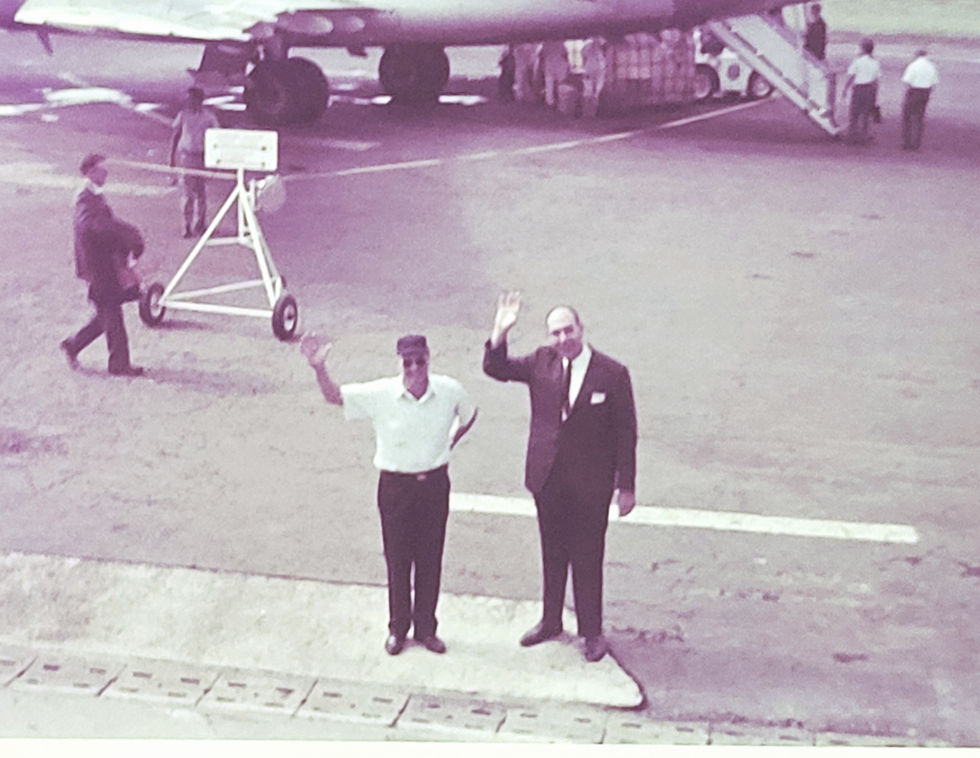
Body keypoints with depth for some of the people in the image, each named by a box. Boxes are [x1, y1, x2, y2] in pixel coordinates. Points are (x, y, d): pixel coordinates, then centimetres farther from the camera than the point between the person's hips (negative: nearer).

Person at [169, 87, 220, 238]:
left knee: (201, 192, 4)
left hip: (203, 156, 0)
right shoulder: (183, 115, 1)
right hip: (187, 156, 0)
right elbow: (175, 136, 8)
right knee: (188, 192, -4)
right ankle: (187, 225, 1)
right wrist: (172, 157, 5)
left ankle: (199, 225, 17)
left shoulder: (209, 117, 0)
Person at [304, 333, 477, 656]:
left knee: (430, 558, 10)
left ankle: (426, 627, 26)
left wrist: (447, 447, 7)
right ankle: (398, 628, 26)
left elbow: (469, 414, 12)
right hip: (395, 484, -1)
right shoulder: (381, 394, -14)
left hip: (434, 483, 1)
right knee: (397, 558, 9)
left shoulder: (449, 390, -9)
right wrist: (319, 368, -30)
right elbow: (334, 396, -12)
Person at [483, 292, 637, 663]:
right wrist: (500, 333, -17)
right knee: (553, 554, 18)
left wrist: (626, 486, -7)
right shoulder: (541, 362, -1)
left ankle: (592, 632, 20)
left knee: (588, 558, 5)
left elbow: (625, 433, -7)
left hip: (590, 483, -4)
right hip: (548, 478, 4)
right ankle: (550, 621, 34)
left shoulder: (612, 375, -11)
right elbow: (496, 369, 2)